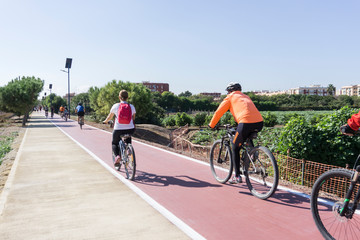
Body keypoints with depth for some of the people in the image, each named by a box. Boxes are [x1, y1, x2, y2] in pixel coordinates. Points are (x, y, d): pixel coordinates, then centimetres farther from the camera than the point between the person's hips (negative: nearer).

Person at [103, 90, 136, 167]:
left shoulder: (115, 106, -1)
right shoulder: (131, 106, 3)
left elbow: (110, 117, 11)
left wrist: (105, 121, 32)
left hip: (118, 129, -2)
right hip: (130, 129, 2)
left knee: (114, 143, 21)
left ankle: (117, 156, -3)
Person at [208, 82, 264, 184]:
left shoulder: (230, 97, 17)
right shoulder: (246, 97, 33)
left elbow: (218, 112, 18)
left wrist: (211, 125, 31)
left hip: (246, 123, -6)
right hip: (259, 123, 6)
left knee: (235, 148, 11)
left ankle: (237, 176, 11)